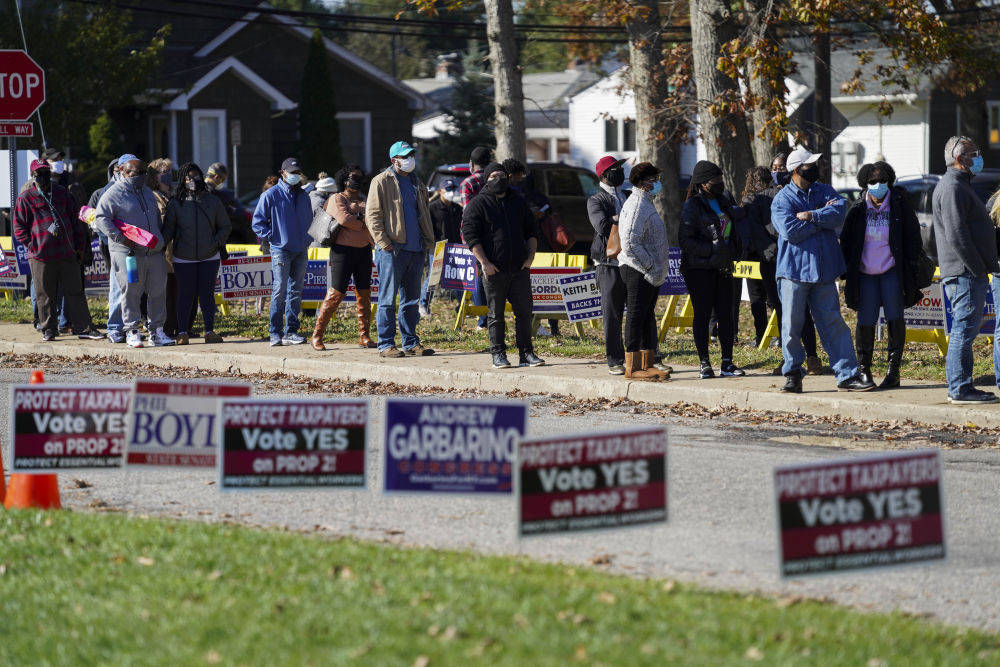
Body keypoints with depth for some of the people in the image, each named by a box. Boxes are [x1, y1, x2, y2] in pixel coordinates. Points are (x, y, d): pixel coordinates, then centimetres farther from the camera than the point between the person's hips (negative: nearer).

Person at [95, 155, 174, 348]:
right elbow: (102, 219, -11)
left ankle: (157, 331, 12)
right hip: (128, 253, -6)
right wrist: (120, 237, -19)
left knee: (158, 292, 5)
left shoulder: (147, 192, 19)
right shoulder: (114, 194, -4)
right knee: (130, 293, -4)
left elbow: (157, 218, 29)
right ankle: (132, 331, 3)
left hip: (154, 253, 6)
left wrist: (161, 240, 17)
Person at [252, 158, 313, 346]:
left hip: (301, 251, 5)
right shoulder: (271, 195, -2)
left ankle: (291, 331, 10)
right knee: (279, 290, -11)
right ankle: (275, 333, -8)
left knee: (296, 290, 5)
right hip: (281, 250, -5)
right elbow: (258, 222, 0)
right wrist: (272, 237, -6)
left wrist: (305, 239, 15)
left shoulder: (303, 196, 15)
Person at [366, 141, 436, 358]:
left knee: (411, 299, 10)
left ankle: (411, 343, 16)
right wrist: (383, 242, -15)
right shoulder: (381, 182, -4)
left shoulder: (416, 183, 18)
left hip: (415, 250, 7)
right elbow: (372, 215, -8)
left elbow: (423, 213, 25)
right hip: (392, 250, -7)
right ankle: (386, 344, -1)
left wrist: (428, 240, 14)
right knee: (388, 299, -4)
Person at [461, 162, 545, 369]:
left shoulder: (518, 201, 14)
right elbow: (470, 234, -7)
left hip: (520, 269, 4)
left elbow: (531, 230, 20)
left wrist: (530, 256, 7)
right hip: (493, 270, -4)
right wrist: (484, 262, -14)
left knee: (524, 312, 3)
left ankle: (526, 353, 9)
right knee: (496, 314, 1)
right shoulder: (478, 204, -1)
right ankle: (498, 354, 7)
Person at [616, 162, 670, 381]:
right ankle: (633, 367, -6)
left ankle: (646, 364, 18)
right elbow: (630, 242, -24)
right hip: (638, 272, -11)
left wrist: (658, 269, 18)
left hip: (651, 273, 11)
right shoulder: (637, 205, -14)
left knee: (647, 317, 13)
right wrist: (650, 265, -19)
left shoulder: (646, 204, 19)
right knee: (636, 316, -8)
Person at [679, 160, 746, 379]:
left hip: (722, 268, 6)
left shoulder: (723, 201, 12)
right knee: (702, 314, -1)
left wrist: (732, 250, 13)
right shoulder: (692, 206, -9)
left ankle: (727, 363, 8)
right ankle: (705, 363, 4)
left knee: (725, 314, 4)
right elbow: (685, 240, -14)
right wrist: (712, 248, -19)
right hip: (699, 269, -6)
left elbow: (733, 225, 29)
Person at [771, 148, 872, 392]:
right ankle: (793, 374, 12)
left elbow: (840, 210, -8)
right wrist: (823, 219, -10)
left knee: (833, 322, 5)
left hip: (823, 269, 4)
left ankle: (847, 374, 5)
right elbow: (790, 231, -18)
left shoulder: (824, 191, 11)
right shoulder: (782, 200, -3)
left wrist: (811, 215, -16)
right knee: (792, 325, 0)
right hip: (794, 269, -4)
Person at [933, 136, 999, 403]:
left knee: (964, 329, 13)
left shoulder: (960, 185, 22)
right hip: (965, 272, -11)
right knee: (964, 329, -10)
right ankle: (960, 388, -10)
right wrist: (977, 268, -18)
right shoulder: (953, 187, -13)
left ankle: (958, 386, 16)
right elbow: (956, 234, -21)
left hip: (971, 272, 11)